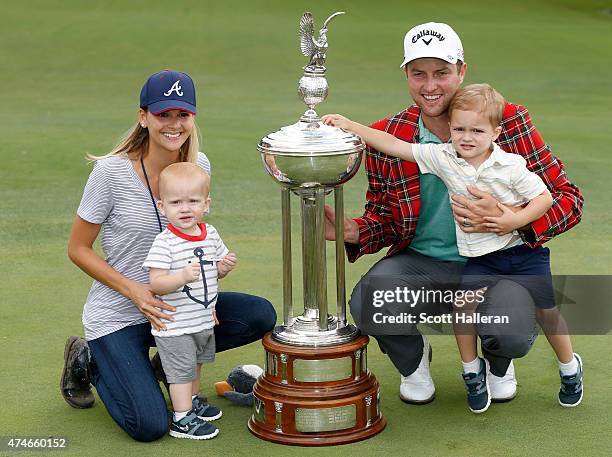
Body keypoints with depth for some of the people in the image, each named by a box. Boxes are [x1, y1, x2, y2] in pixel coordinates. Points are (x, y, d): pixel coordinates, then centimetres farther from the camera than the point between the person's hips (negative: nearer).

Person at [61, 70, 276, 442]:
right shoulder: (111, 171, -17)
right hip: (116, 313, -5)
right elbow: (78, 249, -9)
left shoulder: (198, 164, -2)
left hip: (173, 304, 5)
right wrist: (134, 290, -21)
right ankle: (89, 360, 11)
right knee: (150, 426, -17)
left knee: (261, 315, -14)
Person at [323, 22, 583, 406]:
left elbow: (568, 199, -6)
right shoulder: (387, 138, -1)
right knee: (366, 305, -31)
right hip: (419, 263, 1)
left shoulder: (509, 122, -7)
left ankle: (498, 364, 12)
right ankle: (412, 357, 9)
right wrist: (354, 232, -13)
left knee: (513, 335, -32)